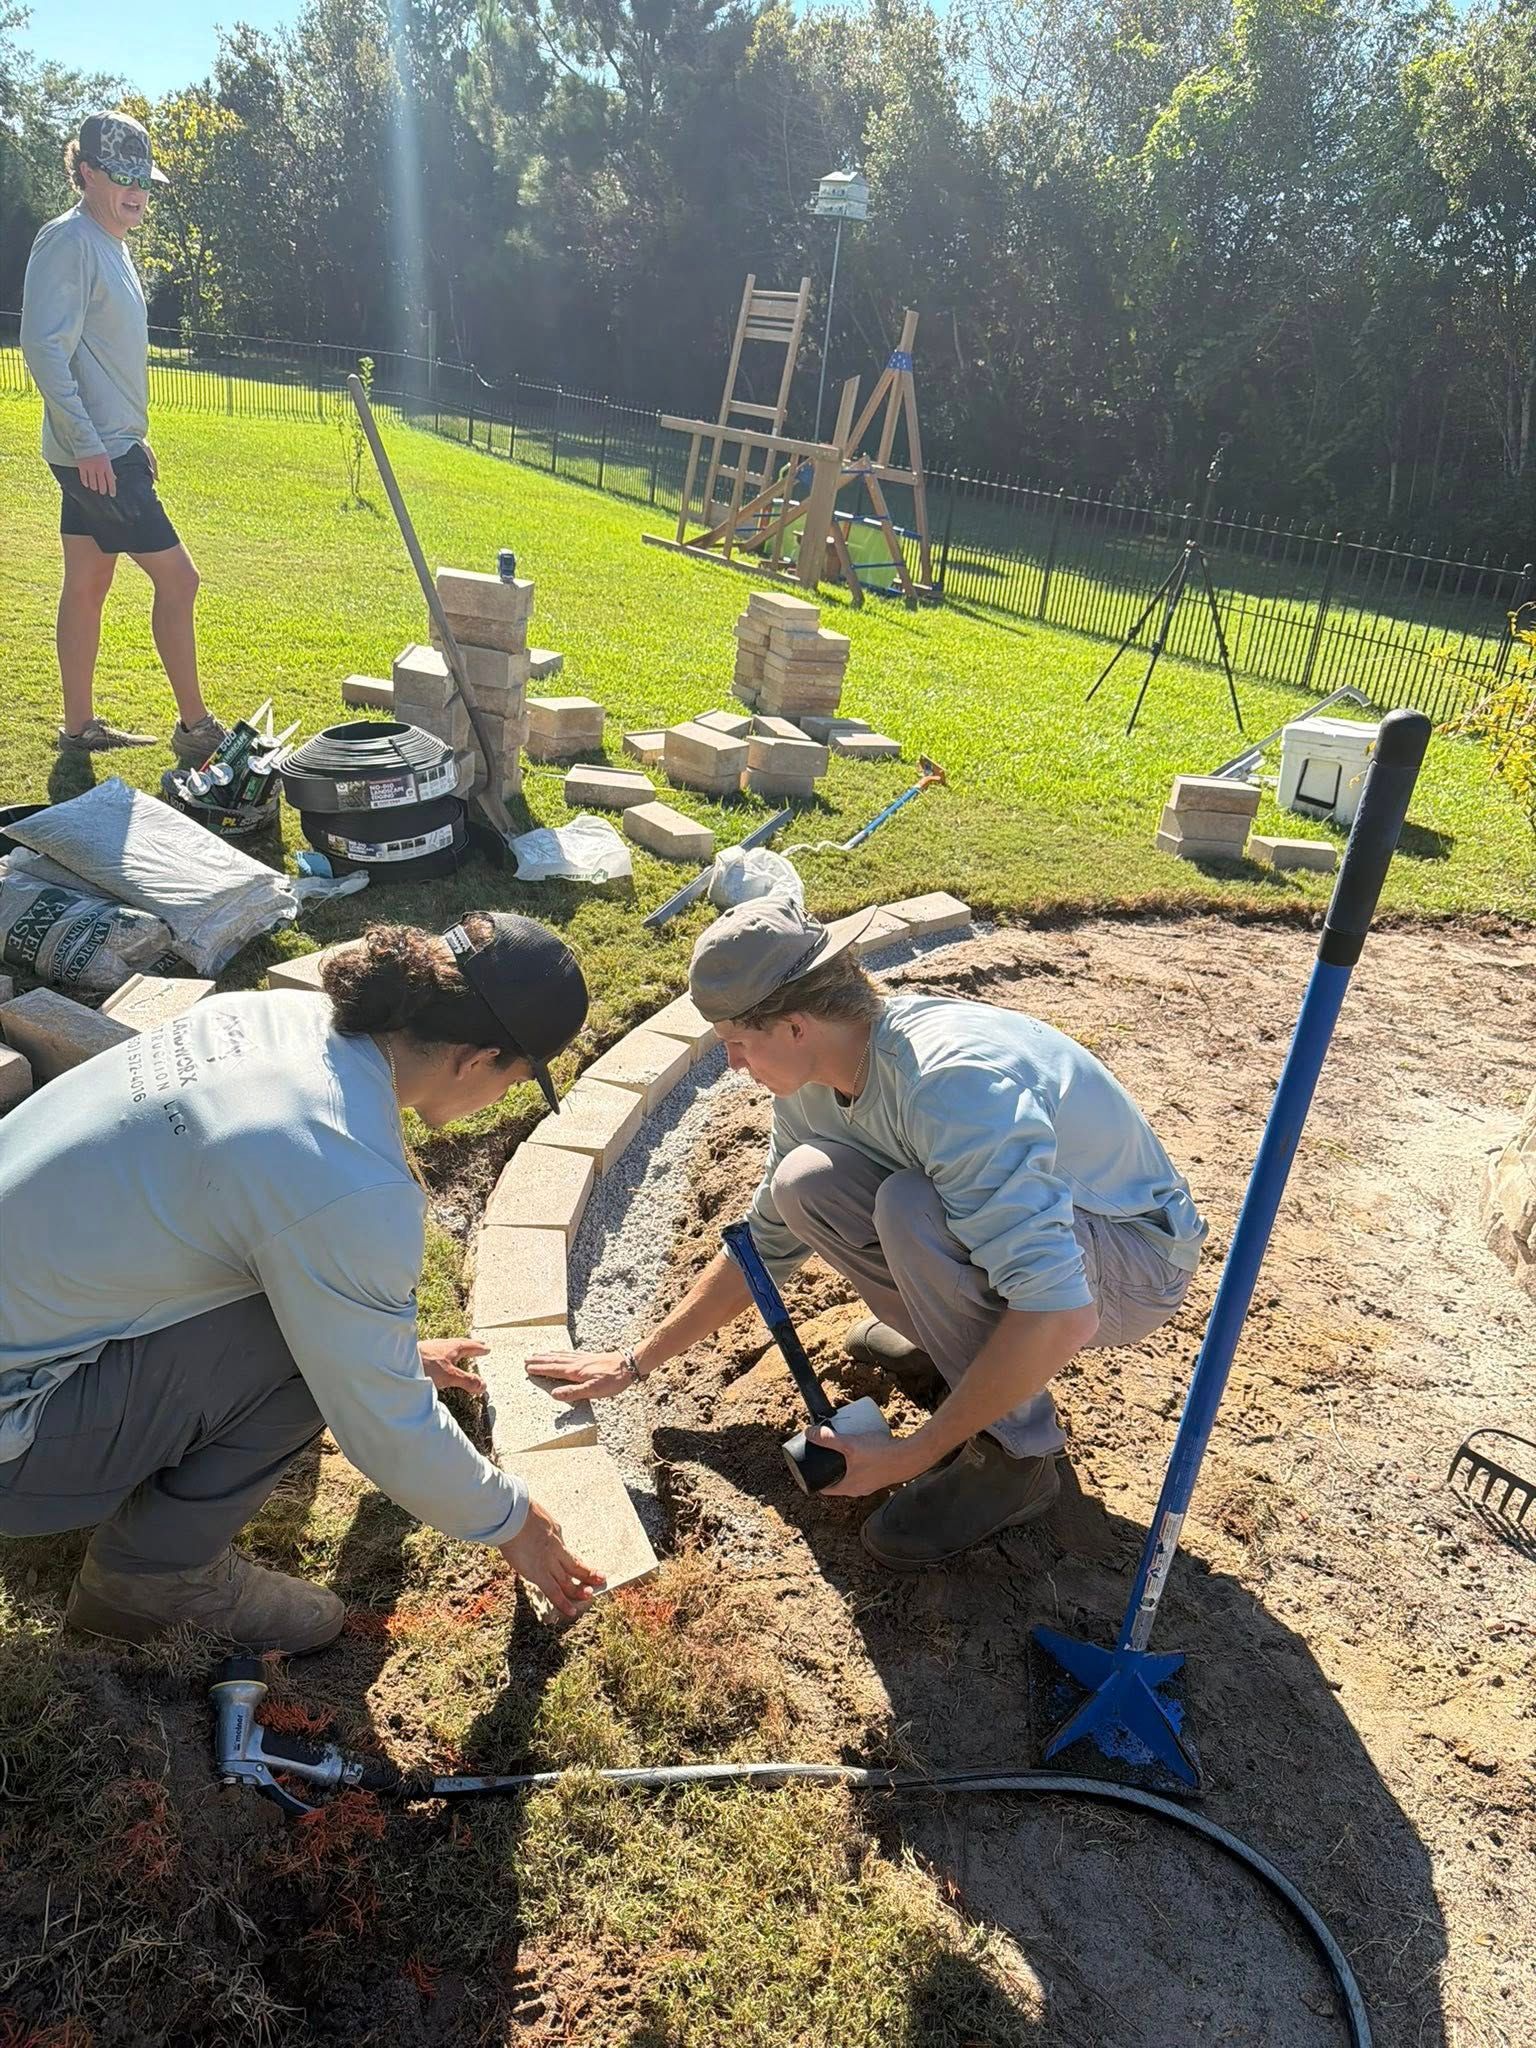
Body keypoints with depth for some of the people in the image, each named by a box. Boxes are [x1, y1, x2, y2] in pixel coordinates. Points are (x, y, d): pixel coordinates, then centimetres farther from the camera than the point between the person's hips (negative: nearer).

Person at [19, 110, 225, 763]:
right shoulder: (68, 240, -12)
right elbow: (44, 348, -20)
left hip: (109, 448, 10)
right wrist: (88, 444, -24)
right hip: (94, 454, -10)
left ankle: (79, 727, 18)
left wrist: (134, 438, 23)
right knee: (176, 577, -9)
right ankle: (195, 727, -2)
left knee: (87, 584, 11)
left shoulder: (112, 244, 17)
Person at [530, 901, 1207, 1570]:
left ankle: (1013, 1453, -13)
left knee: (910, 1207, -33)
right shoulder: (813, 1089, -7)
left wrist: (910, 1455, -31)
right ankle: (961, 1342, 9)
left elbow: (1058, 1313, -40)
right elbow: (764, 1245, 9)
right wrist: (636, 1362, 10)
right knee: (804, 1185, -11)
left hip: (1136, 1259, -7)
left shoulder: (952, 1083, -35)